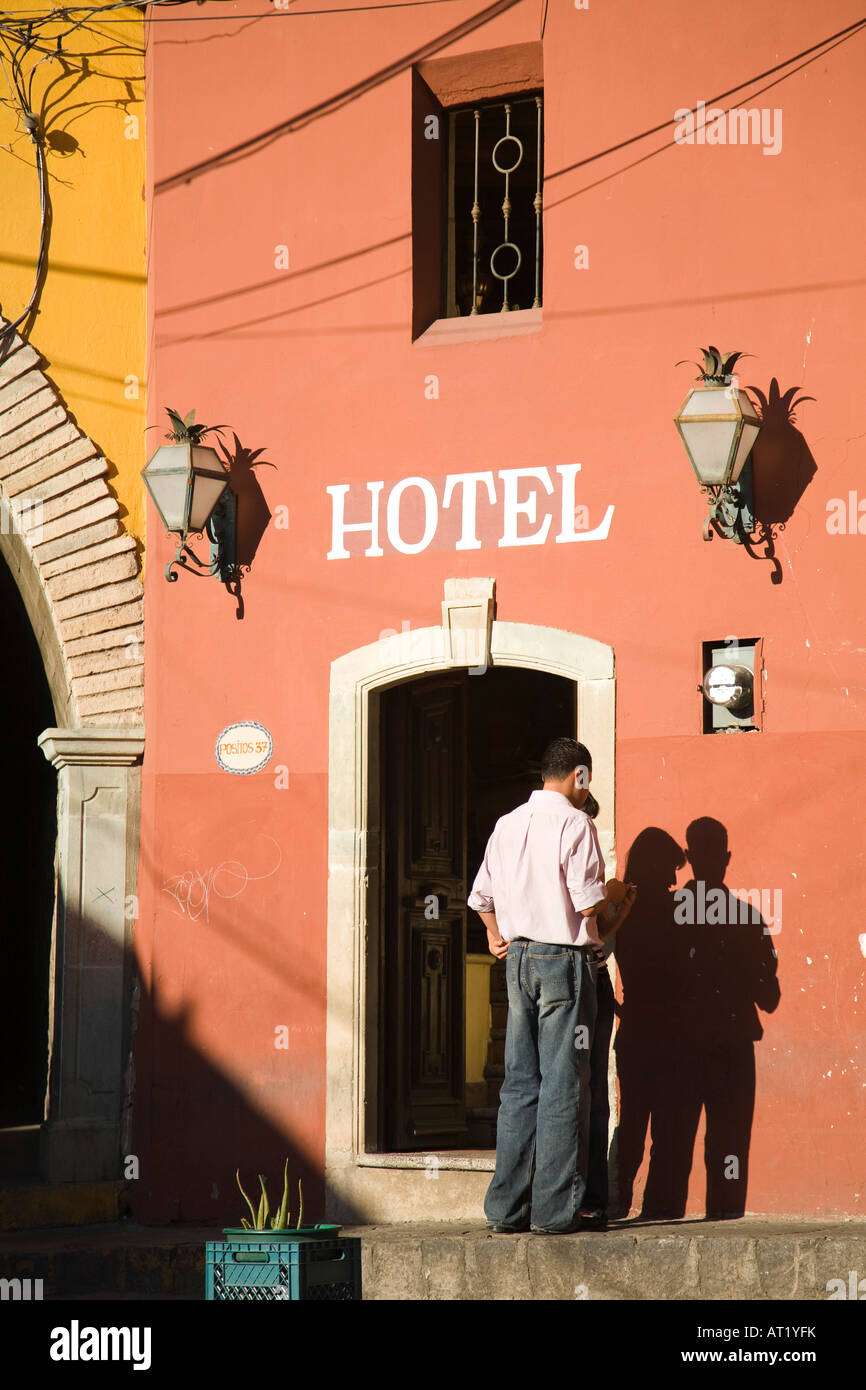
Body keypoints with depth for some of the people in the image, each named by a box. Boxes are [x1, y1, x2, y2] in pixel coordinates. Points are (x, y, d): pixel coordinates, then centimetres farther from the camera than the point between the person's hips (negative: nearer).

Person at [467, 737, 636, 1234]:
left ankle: (507, 1207, 9)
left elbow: (481, 895, 16)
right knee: (563, 1086, -3)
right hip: (564, 957, -7)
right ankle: (554, 1209, -3)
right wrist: (617, 906, 6)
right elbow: (588, 900, -14)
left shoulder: (507, 825, 12)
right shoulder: (574, 824, -10)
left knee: (520, 1083, 9)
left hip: (518, 959, 7)